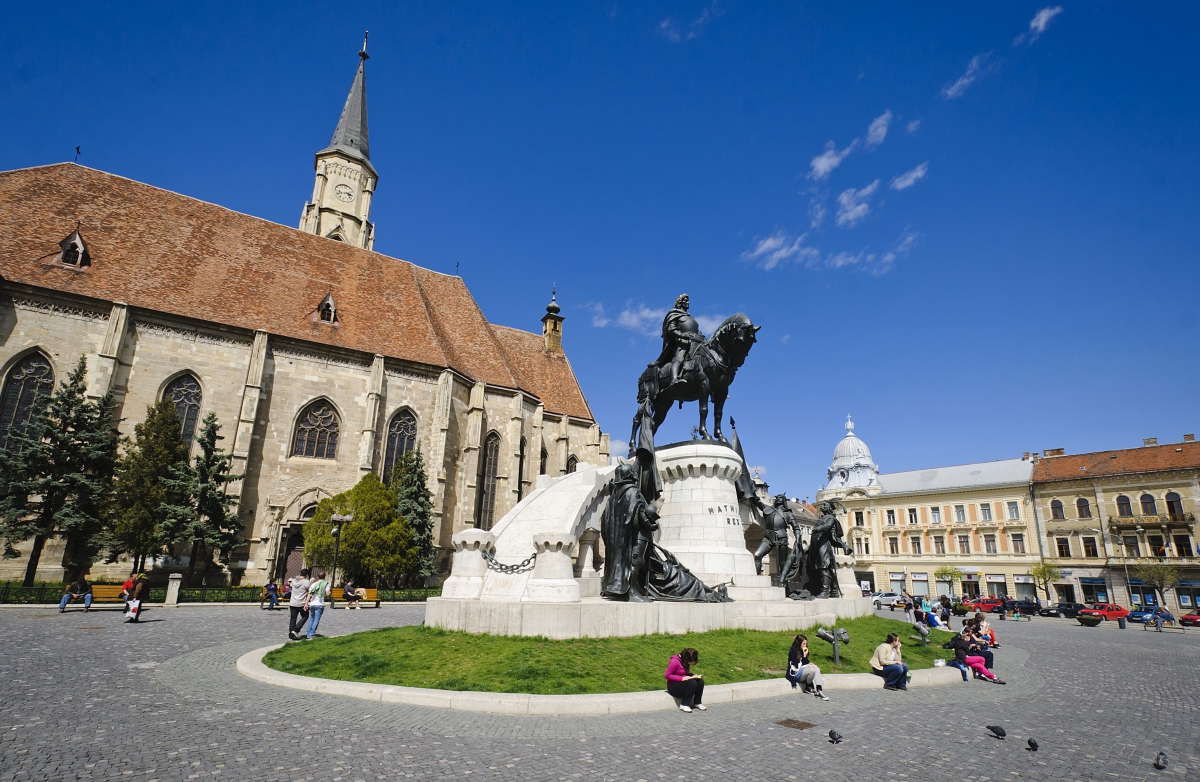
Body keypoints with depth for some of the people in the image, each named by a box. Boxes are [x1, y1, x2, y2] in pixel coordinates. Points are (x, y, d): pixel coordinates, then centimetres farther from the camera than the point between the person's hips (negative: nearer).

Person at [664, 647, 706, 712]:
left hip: (684, 684, 8)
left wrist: (693, 675, -7)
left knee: (700, 681, -15)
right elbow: (667, 675, -20)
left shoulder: (686, 662, 3)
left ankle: (697, 703, -4)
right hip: (673, 687, -8)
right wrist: (682, 678, -28)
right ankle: (684, 705, -22)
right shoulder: (675, 661, -21)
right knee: (692, 682, -31)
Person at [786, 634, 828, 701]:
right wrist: (804, 656, -20)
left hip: (801, 670, 8)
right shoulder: (792, 651, -16)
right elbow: (797, 666, -18)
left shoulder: (802, 650, 7)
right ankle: (808, 688, -3)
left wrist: (809, 663, -8)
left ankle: (819, 691, -26)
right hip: (794, 674, -8)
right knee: (812, 670, -29)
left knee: (817, 669, -16)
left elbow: (804, 662, 15)